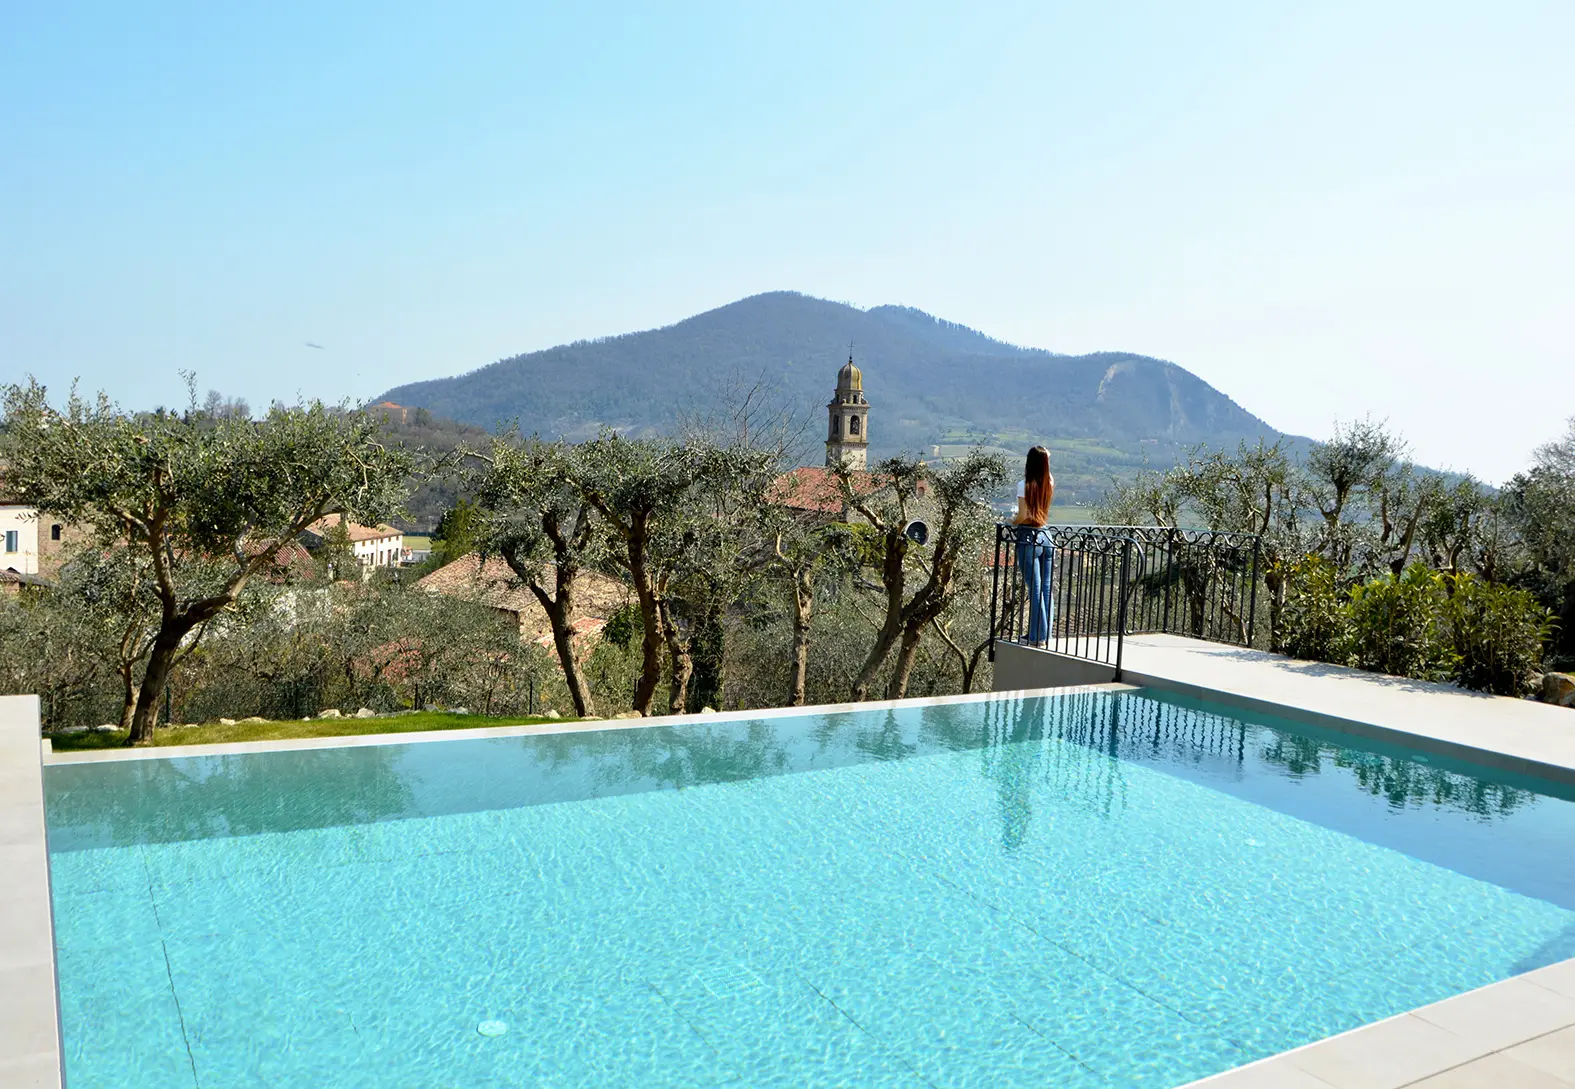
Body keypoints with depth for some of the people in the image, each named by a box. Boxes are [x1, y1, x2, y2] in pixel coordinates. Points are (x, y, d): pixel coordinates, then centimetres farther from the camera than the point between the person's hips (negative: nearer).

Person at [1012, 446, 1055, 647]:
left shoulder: (1025, 484, -11)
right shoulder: (1050, 484, 4)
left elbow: (1023, 516, -14)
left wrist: (1012, 522, 8)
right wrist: (1044, 458, 18)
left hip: (1029, 538, -5)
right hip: (1046, 537, 5)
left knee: (1034, 589, -2)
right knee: (1047, 588, 9)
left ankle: (1037, 637, 1)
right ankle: (1046, 635, 15)